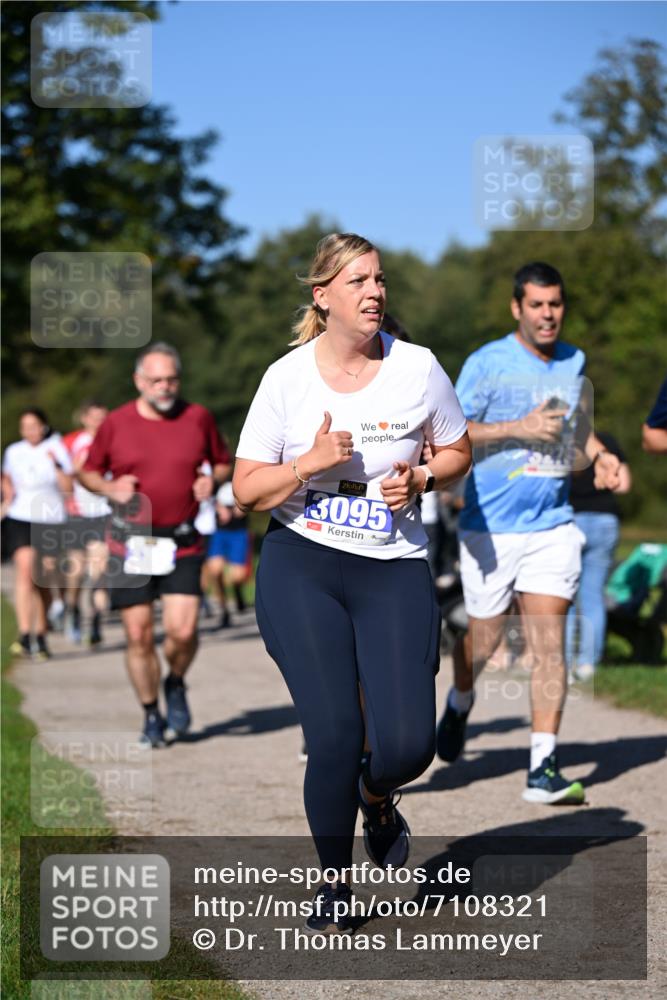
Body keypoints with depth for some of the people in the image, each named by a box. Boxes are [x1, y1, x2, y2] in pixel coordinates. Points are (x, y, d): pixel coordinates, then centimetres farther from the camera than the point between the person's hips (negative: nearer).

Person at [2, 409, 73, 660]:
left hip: (50, 519, 0)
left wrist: (57, 465, -20)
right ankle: (24, 635, -28)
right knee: (25, 570, -20)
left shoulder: (56, 450, -1)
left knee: (44, 582, 6)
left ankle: (41, 637, 23)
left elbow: (68, 488, -7)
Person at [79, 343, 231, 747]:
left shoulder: (198, 418, 3)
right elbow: (89, 472, 12)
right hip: (130, 542, 0)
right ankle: (152, 716, 18)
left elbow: (224, 462, 16)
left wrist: (212, 479, -6)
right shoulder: (116, 423, 1)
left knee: (183, 630, -12)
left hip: (182, 543, 0)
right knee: (139, 634, 1)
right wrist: (110, 488, -8)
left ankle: (176, 685, 21)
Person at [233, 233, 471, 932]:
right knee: (334, 737, -11)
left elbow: (457, 454, 15)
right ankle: (333, 886, 12)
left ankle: (375, 795, 27)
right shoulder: (286, 377, -2)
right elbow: (245, 489, 1)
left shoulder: (417, 368, 1)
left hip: (394, 569, 1)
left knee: (407, 744, -12)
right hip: (301, 566, -1)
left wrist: (419, 479, -6)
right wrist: (311, 463, -15)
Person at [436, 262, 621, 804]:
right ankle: (460, 702, 44)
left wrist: (600, 455, 5)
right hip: (490, 525, -3)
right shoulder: (487, 363, -6)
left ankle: (544, 767, -9)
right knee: (485, 637, 10)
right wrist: (520, 428, -18)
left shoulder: (574, 362, 9)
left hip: (553, 525, 3)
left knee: (549, 642, -9)